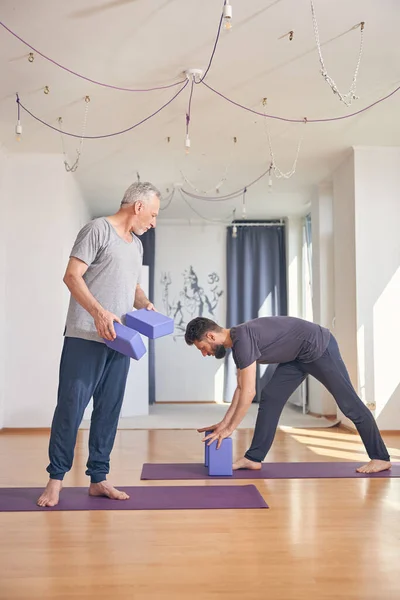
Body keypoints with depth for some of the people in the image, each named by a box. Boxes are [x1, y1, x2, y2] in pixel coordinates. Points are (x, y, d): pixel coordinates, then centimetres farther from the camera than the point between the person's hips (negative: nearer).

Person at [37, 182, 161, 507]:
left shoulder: (137, 244, 20)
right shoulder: (98, 229, -4)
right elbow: (72, 276, -11)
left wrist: (146, 304, 7)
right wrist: (99, 312, -23)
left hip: (119, 340, 7)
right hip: (85, 337, -7)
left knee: (109, 410, 7)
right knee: (71, 406, -3)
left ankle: (98, 478, 16)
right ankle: (56, 478, 9)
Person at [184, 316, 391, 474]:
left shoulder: (242, 339, -27)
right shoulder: (237, 342, 3)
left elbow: (248, 392, -28)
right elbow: (241, 389, 10)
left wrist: (228, 429, -21)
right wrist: (223, 423, 10)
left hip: (319, 347, -9)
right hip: (298, 355, 9)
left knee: (348, 403, -1)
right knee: (270, 397, 1)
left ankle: (380, 458, 12)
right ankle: (253, 457, 4)